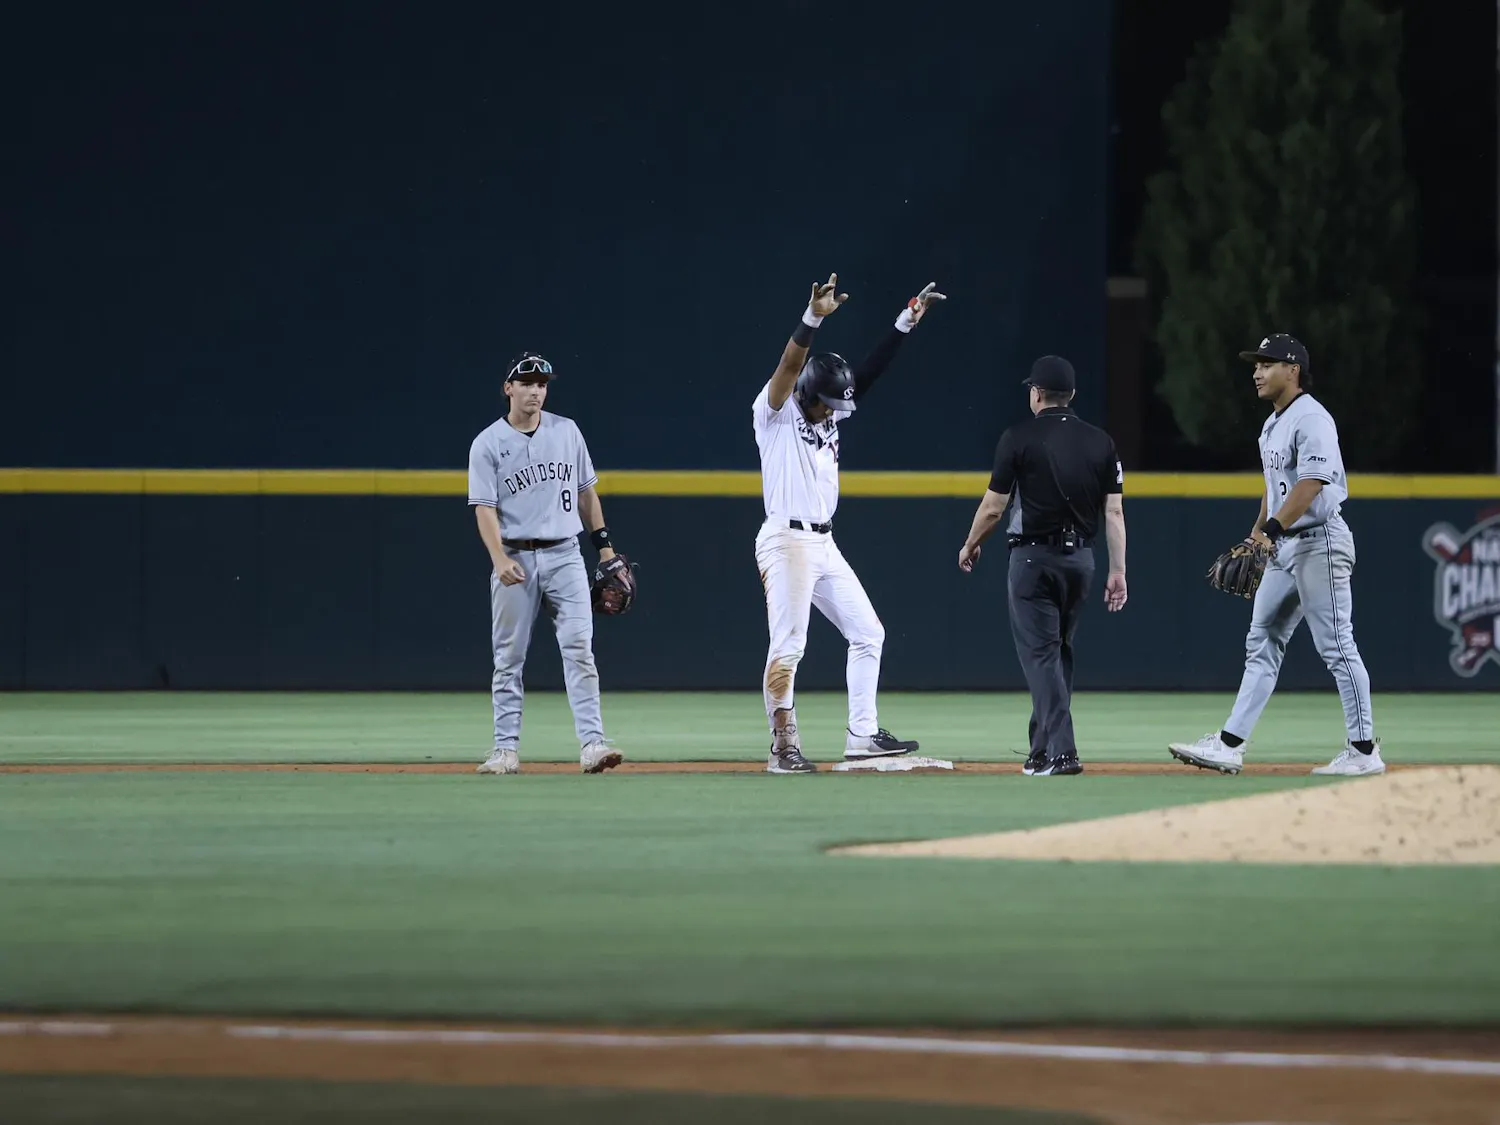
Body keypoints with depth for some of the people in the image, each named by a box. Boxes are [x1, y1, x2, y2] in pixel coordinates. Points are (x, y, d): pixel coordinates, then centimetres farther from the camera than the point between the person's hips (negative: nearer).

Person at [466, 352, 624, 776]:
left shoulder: (567, 431, 9)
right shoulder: (487, 444, -1)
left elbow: (585, 491, 17)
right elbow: (484, 507, -8)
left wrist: (604, 543, 12)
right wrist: (499, 558, -21)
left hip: (564, 555, 2)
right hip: (516, 558, -1)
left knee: (579, 648, -11)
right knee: (509, 658, 3)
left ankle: (592, 742, -17)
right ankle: (507, 749, 9)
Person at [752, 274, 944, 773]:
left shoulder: (829, 413, 13)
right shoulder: (776, 413, -7)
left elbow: (870, 371, 10)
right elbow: (789, 364, -23)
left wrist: (907, 321, 4)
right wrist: (813, 318, -37)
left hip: (824, 545, 9)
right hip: (787, 541, -9)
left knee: (867, 633, 8)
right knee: (787, 647, -10)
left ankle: (862, 735, 11)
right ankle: (783, 747, -6)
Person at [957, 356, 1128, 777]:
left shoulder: (1019, 438, -7)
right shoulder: (1100, 442, 5)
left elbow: (993, 508, -5)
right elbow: (1114, 511, 1)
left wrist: (970, 547, 12)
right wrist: (1118, 570, 2)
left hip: (1034, 556, -5)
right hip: (1080, 558, 5)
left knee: (1040, 653, -5)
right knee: (1058, 651, 18)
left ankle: (1061, 751, -17)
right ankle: (1042, 749, 24)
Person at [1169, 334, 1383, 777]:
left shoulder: (1311, 419, -15)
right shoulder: (1273, 424, 17)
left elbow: (1311, 482, -26)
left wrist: (1273, 527, -33)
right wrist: (1257, 533, 19)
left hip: (1319, 541, -10)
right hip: (1284, 546, 11)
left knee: (1336, 646, -7)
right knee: (1262, 643, 7)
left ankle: (1364, 751, -3)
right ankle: (1230, 745, 6)